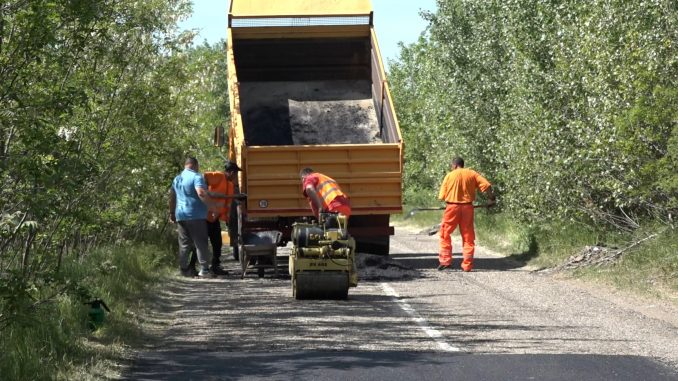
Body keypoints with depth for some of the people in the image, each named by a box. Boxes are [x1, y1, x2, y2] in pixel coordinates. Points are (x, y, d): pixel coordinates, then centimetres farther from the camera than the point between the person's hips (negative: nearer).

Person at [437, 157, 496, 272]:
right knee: (468, 237, 9)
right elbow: (486, 185, -5)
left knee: (445, 233, 10)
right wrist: (491, 198, 8)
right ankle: (467, 265, 6)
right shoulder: (472, 174, 4)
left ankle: (445, 260, 1)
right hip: (467, 207, 2)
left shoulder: (450, 176, -1)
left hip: (452, 207, -2)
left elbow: (442, 196, 0)